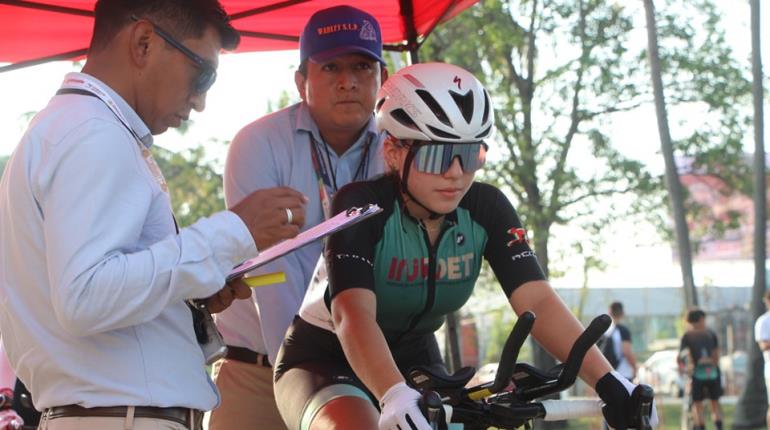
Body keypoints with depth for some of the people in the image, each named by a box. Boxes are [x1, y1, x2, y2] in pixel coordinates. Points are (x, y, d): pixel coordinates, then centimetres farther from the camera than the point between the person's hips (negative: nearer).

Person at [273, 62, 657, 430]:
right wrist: (394, 395, -57)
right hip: (326, 360, -5)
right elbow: (354, 314, -39)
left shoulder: (485, 210, -13)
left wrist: (607, 382, -37)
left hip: (412, 361, 5)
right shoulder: (362, 206, -26)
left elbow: (537, 301, -23)